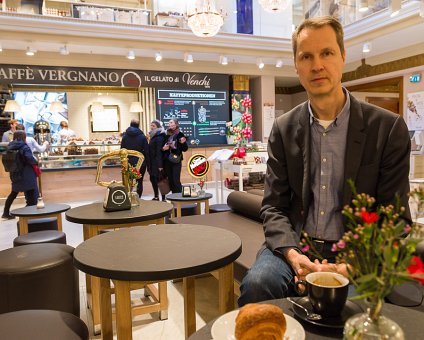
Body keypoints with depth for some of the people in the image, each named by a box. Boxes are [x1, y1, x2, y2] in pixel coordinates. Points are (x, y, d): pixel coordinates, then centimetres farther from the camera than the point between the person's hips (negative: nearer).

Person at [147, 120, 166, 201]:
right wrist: (149, 163, 16)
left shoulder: (159, 137, -14)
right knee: (152, 179, 13)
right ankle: (156, 197, 24)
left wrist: (159, 164, -23)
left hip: (157, 163, -9)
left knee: (158, 179, -5)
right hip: (152, 162, 9)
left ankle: (163, 198, 2)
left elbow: (159, 151, -20)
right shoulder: (153, 136, 15)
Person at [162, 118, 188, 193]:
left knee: (176, 181, -7)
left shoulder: (180, 135, -3)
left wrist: (183, 143, -19)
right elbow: (162, 148, 15)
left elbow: (185, 149, -1)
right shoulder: (166, 135, 7)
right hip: (167, 161, 4)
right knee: (170, 181, 8)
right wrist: (163, 148, -6)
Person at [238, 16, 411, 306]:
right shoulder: (284, 129, 4)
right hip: (296, 248, 2)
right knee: (257, 283, -27)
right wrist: (292, 254, -17)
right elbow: (274, 207, 3)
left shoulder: (388, 127, -3)